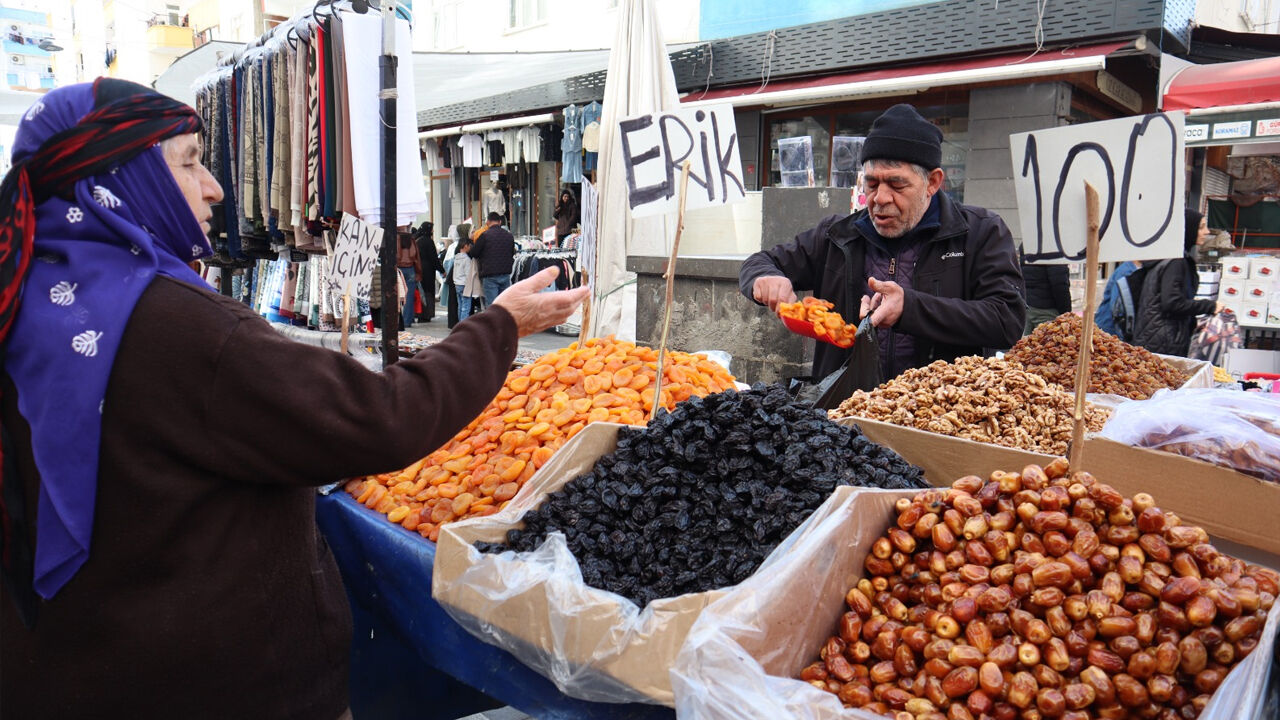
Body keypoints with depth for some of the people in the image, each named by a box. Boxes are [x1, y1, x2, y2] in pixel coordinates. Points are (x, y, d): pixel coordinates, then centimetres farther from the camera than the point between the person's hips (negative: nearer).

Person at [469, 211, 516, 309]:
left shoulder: (485, 235, -9)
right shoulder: (509, 235, 7)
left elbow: (473, 253, -3)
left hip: (490, 276, -4)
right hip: (506, 275, 5)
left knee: (491, 305, -3)